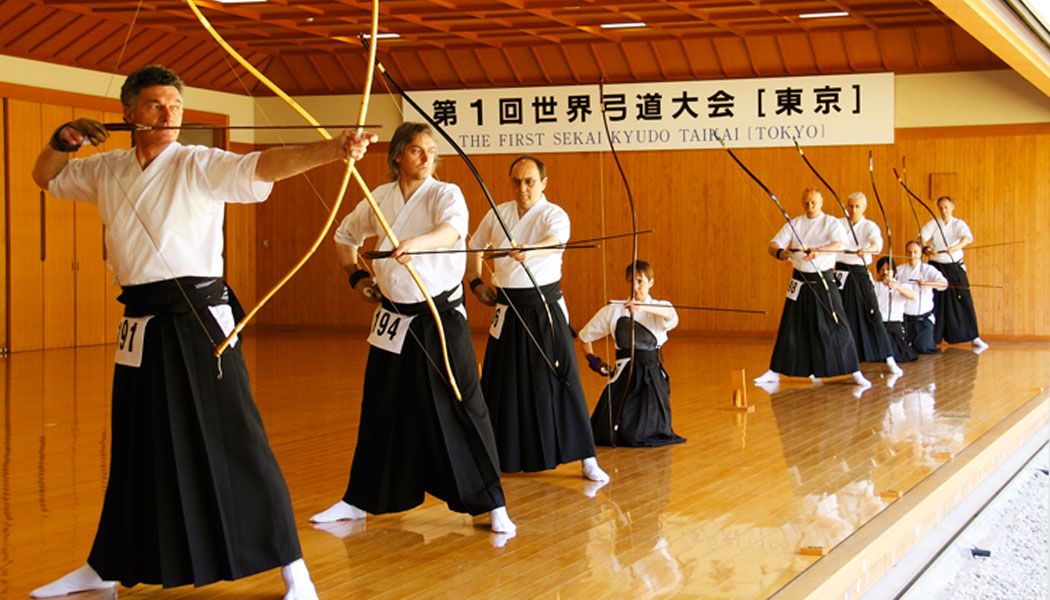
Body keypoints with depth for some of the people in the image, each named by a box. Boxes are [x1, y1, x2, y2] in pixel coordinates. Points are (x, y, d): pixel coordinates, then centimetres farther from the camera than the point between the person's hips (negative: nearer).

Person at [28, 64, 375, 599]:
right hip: (142, 327, 6)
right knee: (135, 449, 17)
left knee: (234, 440, -8)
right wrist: (61, 141, 5)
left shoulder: (201, 166, -8)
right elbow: (46, 176, 27)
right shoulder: (107, 171, 10)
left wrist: (332, 149, -42)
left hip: (199, 320, -5)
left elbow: (267, 164, -24)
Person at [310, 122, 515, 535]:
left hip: (442, 320, -4)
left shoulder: (445, 194, -8)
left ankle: (492, 504, 4)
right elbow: (345, 236, 23)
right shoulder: (379, 198, 4)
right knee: (380, 413, 13)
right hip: (393, 322, 4)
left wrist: (415, 244, -50)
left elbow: (453, 229, -32)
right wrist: (356, 276, 13)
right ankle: (360, 500, 27)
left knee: (462, 409, -5)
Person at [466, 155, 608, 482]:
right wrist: (475, 282, 9)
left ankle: (587, 459, 1)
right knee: (501, 384, 8)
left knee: (561, 380, -5)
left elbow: (557, 240, -33)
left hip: (546, 310, -4)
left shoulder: (553, 214, -9)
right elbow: (473, 248, 22)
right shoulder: (497, 214, 5)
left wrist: (529, 252, -52)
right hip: (508, 311, 4)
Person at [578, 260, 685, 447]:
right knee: (609, 434, -1)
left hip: (652, 375, -1)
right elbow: (585, 335, 16)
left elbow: (671, 316, -27)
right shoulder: (613, 310, 4)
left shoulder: (660, 307, 1)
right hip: (624, 374, 1)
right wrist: (592, 360, 4)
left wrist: (643, 307, -43)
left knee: (649, 434, -3)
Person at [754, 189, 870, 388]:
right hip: (800, 281, 3)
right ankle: (775, 372, 16)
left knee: (837, 326, -5)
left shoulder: (832, 223, -5)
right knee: (789, 328, 8)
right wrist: (781, 253, -26)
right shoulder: (794, 224, 5)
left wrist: (817, 250, -43)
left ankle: (855, 373, 2)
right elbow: (773, 245, -2)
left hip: (824, 281, -3)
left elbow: (838, 245, -24)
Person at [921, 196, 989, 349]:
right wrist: (925, 247, -34)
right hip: (936, 266, 0)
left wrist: (957, 246, -40)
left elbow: (968, 238, -20)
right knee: (934, 303, -1)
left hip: (955, 267, 0)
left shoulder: (959, 224, 0)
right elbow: (922, 238, -11)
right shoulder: (932, 224, 3)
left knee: (964, 301, -3)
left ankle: (974, 338, 3)